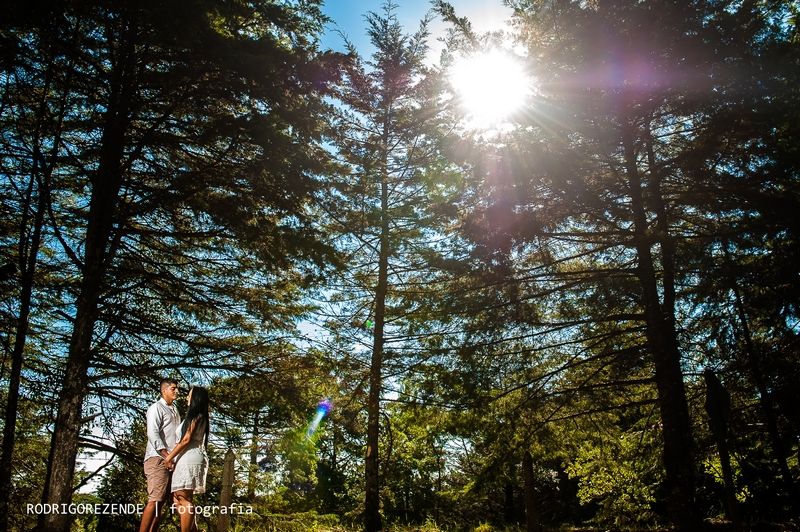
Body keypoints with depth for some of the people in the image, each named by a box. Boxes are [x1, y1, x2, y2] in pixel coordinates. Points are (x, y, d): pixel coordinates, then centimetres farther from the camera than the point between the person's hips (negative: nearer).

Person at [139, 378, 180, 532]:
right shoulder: (157, 407, -1)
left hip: (170, 459, 8)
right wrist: (165, 454, -22)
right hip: (158, 459, -8)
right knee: (154, 500, -14)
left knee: (161, 501, 5)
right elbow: (152, 433, -13)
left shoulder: (174, 410, 23)